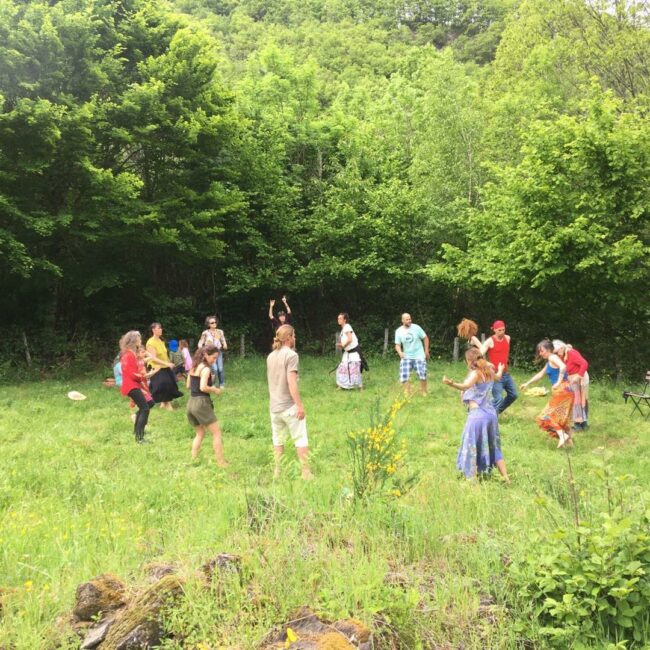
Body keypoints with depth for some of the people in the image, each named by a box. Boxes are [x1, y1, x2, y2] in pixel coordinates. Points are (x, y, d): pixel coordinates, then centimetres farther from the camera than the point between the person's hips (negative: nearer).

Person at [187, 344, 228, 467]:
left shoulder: (194, 367, 13)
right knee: (217, 432, 2)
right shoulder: (206, 369, -12)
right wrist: (215, 390, -7)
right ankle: (221, 462, 2)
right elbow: (203, 387, -23)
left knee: (200, 433, 22)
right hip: (201, 403, -8)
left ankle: (193, 460, 19)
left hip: (191, 402, 8)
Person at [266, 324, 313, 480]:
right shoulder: (291, 355, -13)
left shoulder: (271, 356, 9)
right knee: (301, 439, 4)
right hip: (290, 406, -6)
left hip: (274, 406, 7)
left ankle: (277, 472, 22)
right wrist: (300, 405, -17)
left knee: (278, 439, 16)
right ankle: (306, 472, 8)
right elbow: (291, 382, -19)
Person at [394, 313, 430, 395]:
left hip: (419, 356, -1)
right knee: (404, 376, -7)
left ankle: (424, 392, 12)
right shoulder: (398, 331, -4)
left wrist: (426, 351, 2)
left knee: (422, 375, -7)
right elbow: (397, 345, -2)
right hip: (406, 357, 1)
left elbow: (425, 338, 2)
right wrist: (400, 352, -23)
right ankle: (406, 394, 5)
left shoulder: (416, 327, -8)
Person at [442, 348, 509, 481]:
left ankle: (471, 480, -3)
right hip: (491, 413, 8)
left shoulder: (475, 373, -10)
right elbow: (498, 376, 38)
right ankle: (506, 477, 25)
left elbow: (466, 386, -33)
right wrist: (500, 369, 61)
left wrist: (452, 384, -51)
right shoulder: (488, 371, 12)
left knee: (471, 448, 0)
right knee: (494, 447, 21)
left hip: (477, 415, -8)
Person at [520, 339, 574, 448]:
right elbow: (540, 374, 33)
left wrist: (559, 382, -25)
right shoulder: (549, 362, 21)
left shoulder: (553, 358, -8)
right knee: (560, 417, 16)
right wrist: (527, 383, 36)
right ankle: (569, 439, 18)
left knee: (548, 415, -6)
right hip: (561, 391, 9)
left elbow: (563, 367, -28)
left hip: (562, 390, -9)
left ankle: (562, 435, -18)